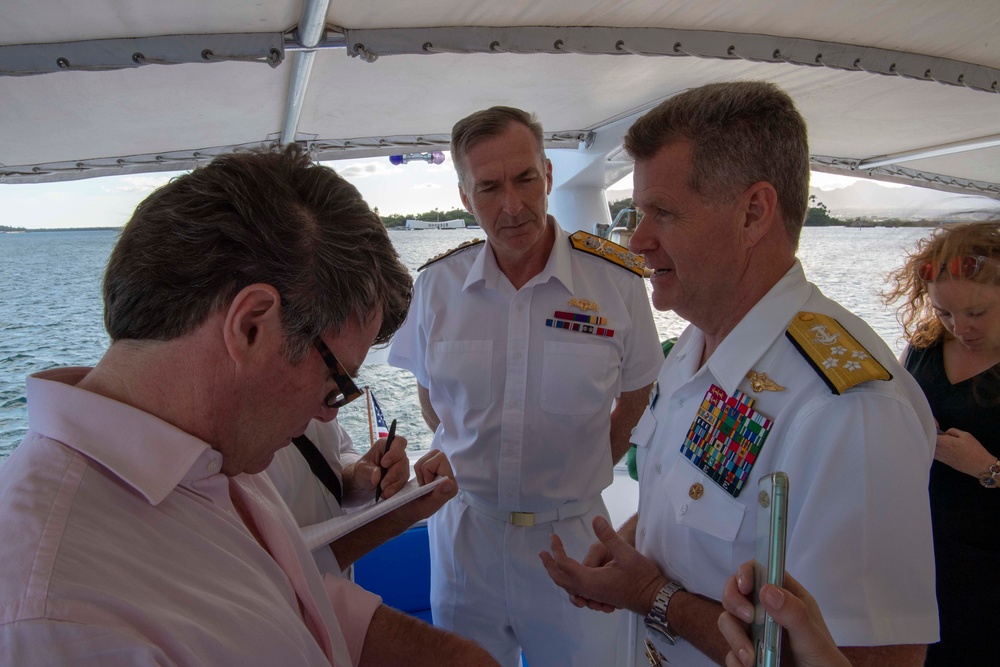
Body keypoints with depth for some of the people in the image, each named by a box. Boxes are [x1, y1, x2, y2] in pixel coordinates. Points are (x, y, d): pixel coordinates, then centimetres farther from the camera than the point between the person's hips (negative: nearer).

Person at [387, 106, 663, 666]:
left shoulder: (617, 279, -12)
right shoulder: (437, 285, -7)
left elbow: (637, 394, 2)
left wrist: (583, 472, 5)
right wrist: (470, 464, 7)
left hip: (573, 532, -2)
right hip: (464, 529, 2)